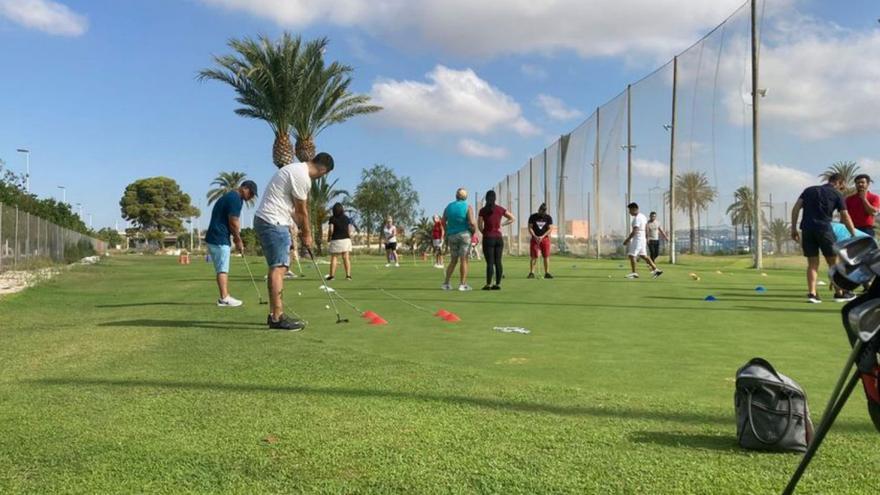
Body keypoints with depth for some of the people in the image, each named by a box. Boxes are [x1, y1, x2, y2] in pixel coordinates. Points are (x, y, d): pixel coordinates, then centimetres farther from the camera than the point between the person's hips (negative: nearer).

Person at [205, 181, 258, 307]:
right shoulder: (235, 199, -14)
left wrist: (237, 239, 14)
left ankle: (225, 297, 13)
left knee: (223, 269, 11)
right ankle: (224, 298, -5)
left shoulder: (230, 196, 18)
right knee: (222, 269, -7)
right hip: (220, 240, -10)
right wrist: (239, 241, -4)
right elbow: (233, 223, -16)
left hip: (216, 238, 10)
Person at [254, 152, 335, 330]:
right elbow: (301, 211, -8)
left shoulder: (296, 169, 18)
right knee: (278, 267, -11)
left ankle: (275, 314, 16)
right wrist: (307, 234, 5)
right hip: (273, 222, -11)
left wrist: (304, 230, 18)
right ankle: (277, 317, -12)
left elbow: (295, 208, 20)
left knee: (278, 267, 13)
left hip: (266, 220, 11)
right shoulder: (302, 177, -15)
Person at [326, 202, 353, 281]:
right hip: (346, 239, 3)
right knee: (346, 258, 0)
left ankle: (332, 275, -1)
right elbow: (349, 230, 4)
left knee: (333, 258, 2)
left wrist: (328, 239, 5)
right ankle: (348, 275, -5)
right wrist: (349, 238, 16)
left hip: (336, 240, -3)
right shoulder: (346, 218, 7)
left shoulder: (332, 219, -3)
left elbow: (331, 230, -9)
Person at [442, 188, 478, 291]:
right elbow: (472, 223, -17)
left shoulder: (449, 206, 6)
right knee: (464, 260, -1)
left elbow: (443, 222, 9)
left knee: (453, 261, 13)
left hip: (452, 236, 4)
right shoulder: (468, 207, -6)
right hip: (464, 234, -4)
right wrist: (474, 231, 3)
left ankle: (446, 283, 6)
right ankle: (462, 284, -5)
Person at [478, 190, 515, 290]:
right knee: (498, 262, 6)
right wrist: (502, 225, 8)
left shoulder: (483, 210, -5)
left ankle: (488, 285, -5)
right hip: (499, 238, 3)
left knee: (489, 263, -4)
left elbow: (479, 225, -5)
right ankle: (498, 284, 6)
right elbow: (512, 218, 11)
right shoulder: (500, 209, 3)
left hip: (488, 238, -3)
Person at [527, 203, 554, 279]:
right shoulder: (533, 217, 1)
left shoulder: (548, 218, 2)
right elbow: (530, 228, -1)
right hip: (535, 238, -1)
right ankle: (531, 273, -3)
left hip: (545, 238, 1)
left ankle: (547, 273, 2)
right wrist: (535, 237, -13)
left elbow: (550, 229, -3)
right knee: (534, 257, -5)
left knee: (546, 256, -2)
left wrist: (542, 237, -15)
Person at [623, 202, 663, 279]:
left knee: (631, 255, -5)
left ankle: (634, 272, -3)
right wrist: (646, 239, 25)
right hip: (642, 238, 10)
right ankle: (655, 269, 14)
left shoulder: (637, 218, -17)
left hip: (637, 239, -10)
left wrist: (627, 240, -20)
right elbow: (646, 228, 20)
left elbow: (634, 231, -23)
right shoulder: (643, 216, 13)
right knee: (643, 255, 14)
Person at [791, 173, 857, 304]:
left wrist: (794, 228, 8)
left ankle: (812, 293, 0)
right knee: (833, 262, 11)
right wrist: (854, 235, 16)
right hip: (824, 228, -3)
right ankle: (839, 293, 18)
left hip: (807, 228, 3)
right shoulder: (836, 195, 9)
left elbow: (795, 208, 8)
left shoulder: (809, 190, 19)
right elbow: (845, 218, 8)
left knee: (812, 263, 9)